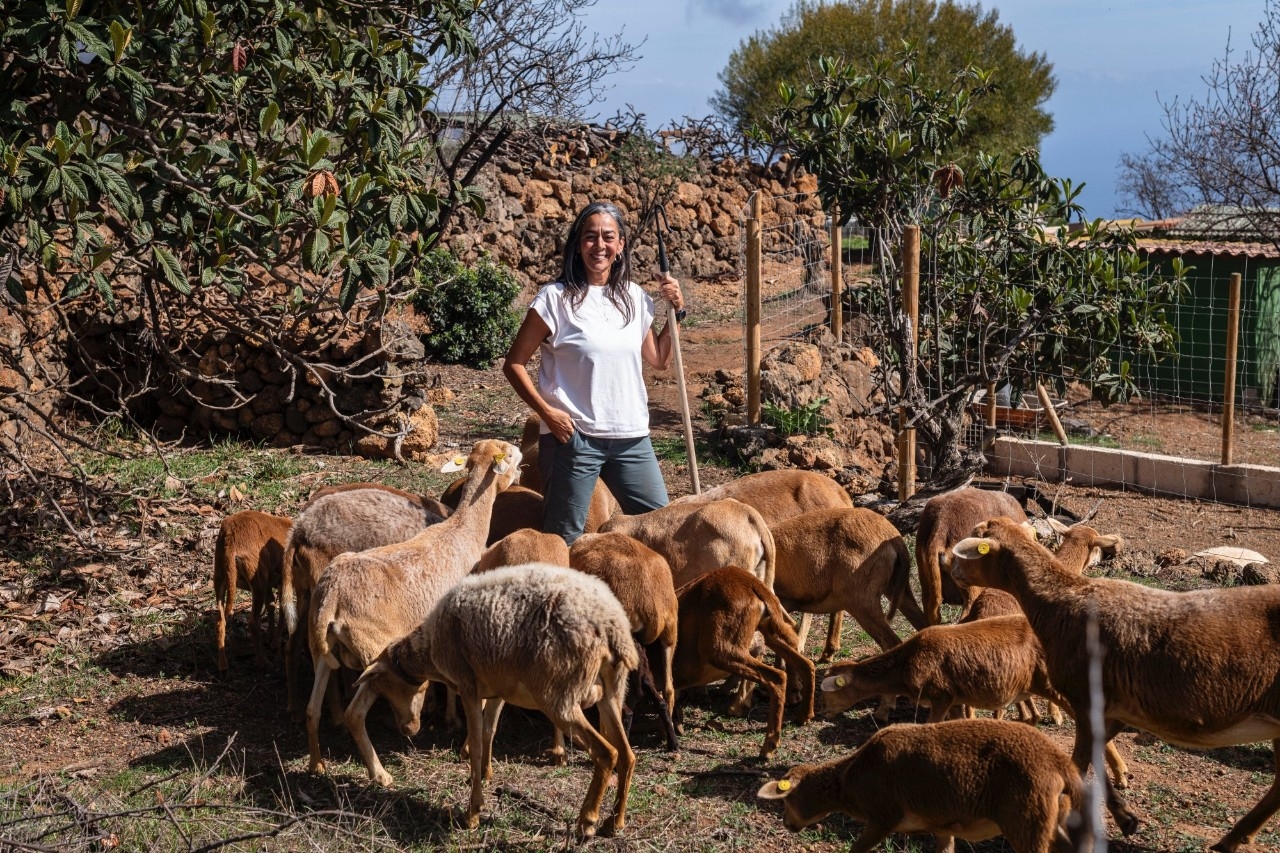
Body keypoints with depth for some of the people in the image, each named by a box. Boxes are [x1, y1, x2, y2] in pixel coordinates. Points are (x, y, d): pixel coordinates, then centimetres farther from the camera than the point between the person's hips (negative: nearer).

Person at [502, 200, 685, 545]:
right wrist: (547, 412, -15)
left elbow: (659, 360, 21)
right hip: (573, 438, -5)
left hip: (632, 437, 5)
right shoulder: (556, 298, -7)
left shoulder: (634, 298, 8)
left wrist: (676, 312, 8)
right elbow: (514, 364, -5)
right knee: (562, 539, 3)